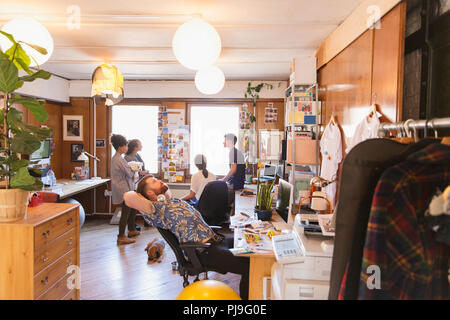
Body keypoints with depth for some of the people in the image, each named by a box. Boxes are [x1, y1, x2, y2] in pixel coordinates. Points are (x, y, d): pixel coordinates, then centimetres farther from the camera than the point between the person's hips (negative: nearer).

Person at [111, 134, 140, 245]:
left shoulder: (115, 157, 12)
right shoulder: (120, 159, -20)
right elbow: (130, 173, -16)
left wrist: (132, 172, 4)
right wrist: (134, 170, 4)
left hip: (126, 188, 10)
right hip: (124, 189, -10)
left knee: (132, 208, 20)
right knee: (125, 212, -4)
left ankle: (132, 230, 33)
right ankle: (121, 237, 2)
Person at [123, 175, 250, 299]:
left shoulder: (175, 200, 17)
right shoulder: (156, 208, -10)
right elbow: (128, 197, -26)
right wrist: (138, 194, -6)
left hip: (215, 238, 10)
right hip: (205, 250, -10)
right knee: (248, 265, -23)